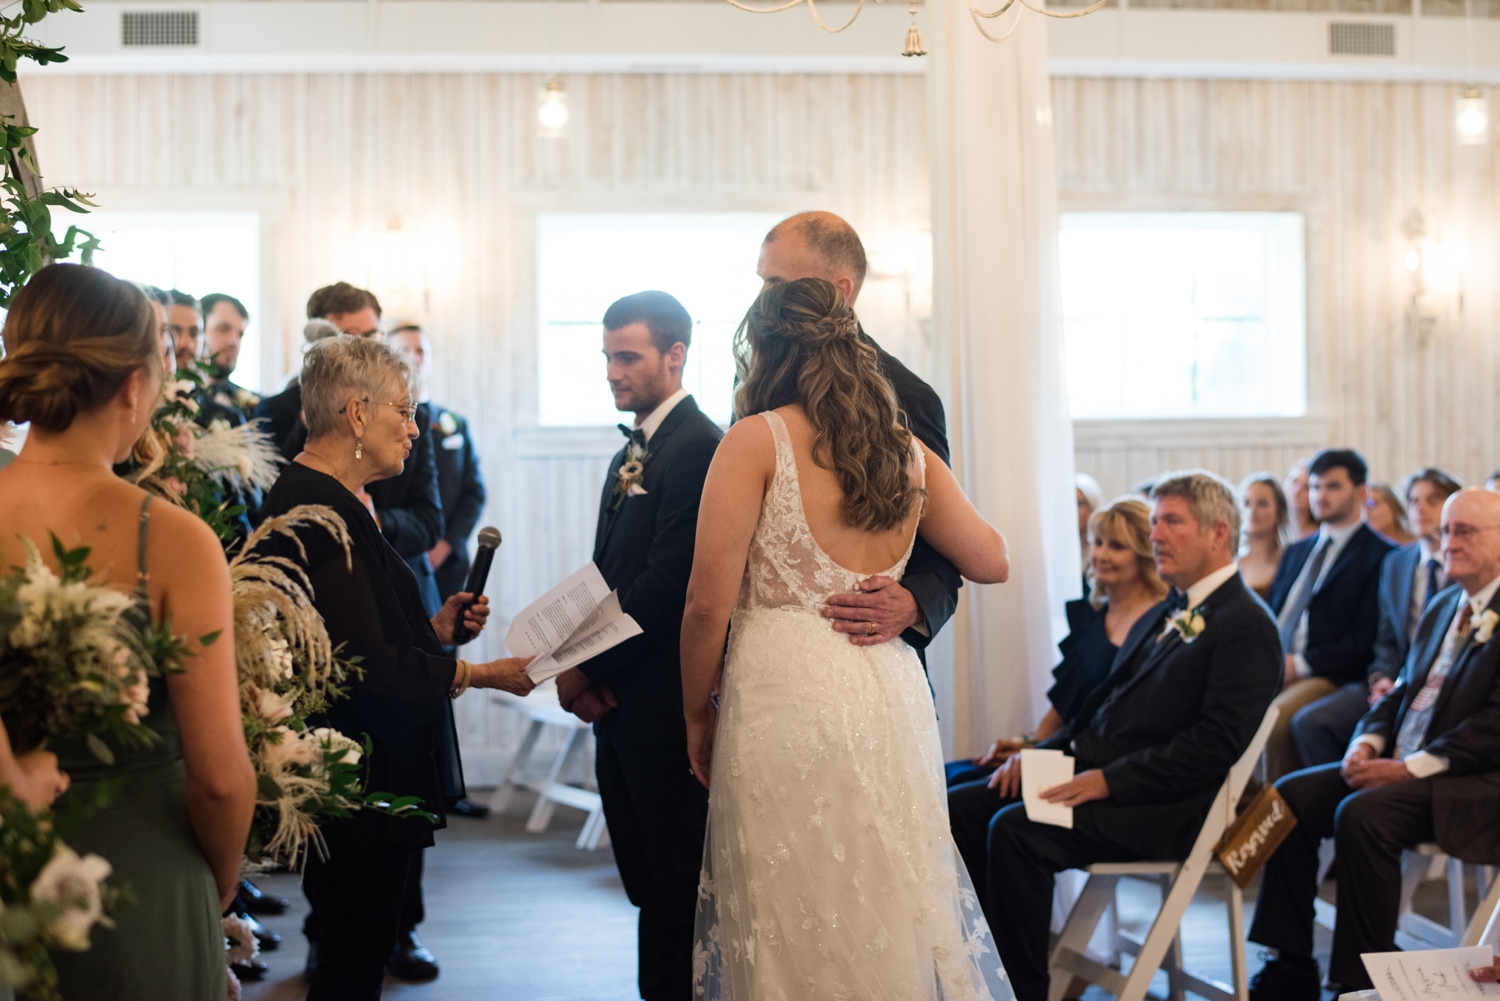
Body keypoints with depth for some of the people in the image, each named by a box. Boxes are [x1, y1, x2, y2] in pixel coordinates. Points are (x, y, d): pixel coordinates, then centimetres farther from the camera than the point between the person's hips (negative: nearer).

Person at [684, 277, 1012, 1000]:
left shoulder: (758, 439, -3)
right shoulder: (907, 451, 12)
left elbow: (709, 601, -8)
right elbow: (991, 562, 22)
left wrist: (697, 712, 5)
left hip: (785, 700, -5)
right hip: (892, 696, 5)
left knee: (796, 930, 3)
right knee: (895, 916, 13)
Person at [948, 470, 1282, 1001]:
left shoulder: (1247, 627, -9)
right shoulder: (1162, 616, 21)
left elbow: (1216, 744, -18)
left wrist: (1109, 780, -22)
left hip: (1158, 806, -9)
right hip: (1090, 770, 9)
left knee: (1015, 830, -28)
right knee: (960, 807, -5)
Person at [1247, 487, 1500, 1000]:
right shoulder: (1443, 607, 19)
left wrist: (1410, 767, -21)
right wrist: (1367, 742, 0)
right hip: (1401, 766, 9)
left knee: (1362, 814, -32)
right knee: (1292, 795, -9)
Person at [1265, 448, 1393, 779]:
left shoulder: (1381, 556, 1)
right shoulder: (1296, 551, 26)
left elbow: (1367, 640, -8)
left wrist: (1300, 664, -14)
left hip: (1328, 676, -6)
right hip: (1273, 670, 6)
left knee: (1275, 717, -34)